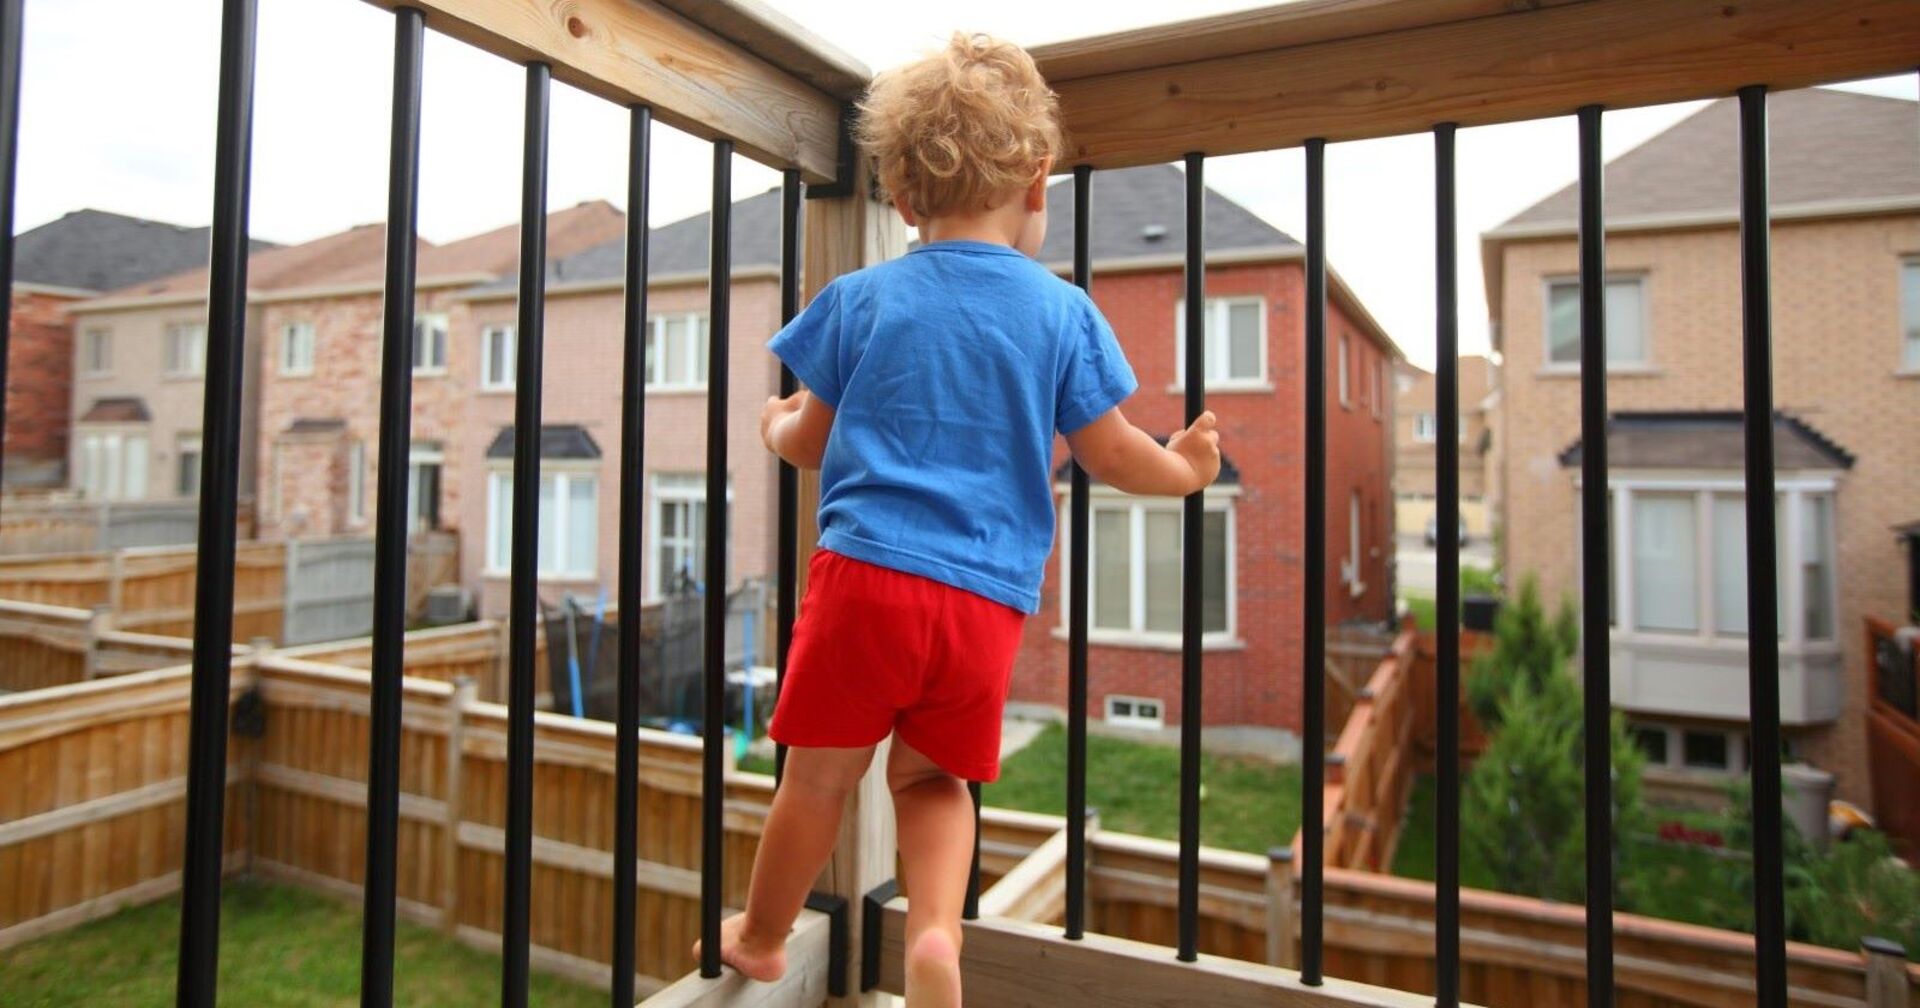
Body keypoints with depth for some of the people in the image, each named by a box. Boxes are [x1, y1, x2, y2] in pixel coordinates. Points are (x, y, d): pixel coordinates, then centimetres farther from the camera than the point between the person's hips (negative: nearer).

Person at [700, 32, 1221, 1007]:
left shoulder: (859, 298, 4)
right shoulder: (1064, 311, 4)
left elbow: (810, 441, 11)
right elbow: (1110, 454, 7)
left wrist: (777, 427, 34)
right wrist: (1183, 468, 27)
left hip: (864, 571, -1)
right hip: (989, 597, 1)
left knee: (820, 775, 14)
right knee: (932, 778, 21)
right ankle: (936, 926, 0)